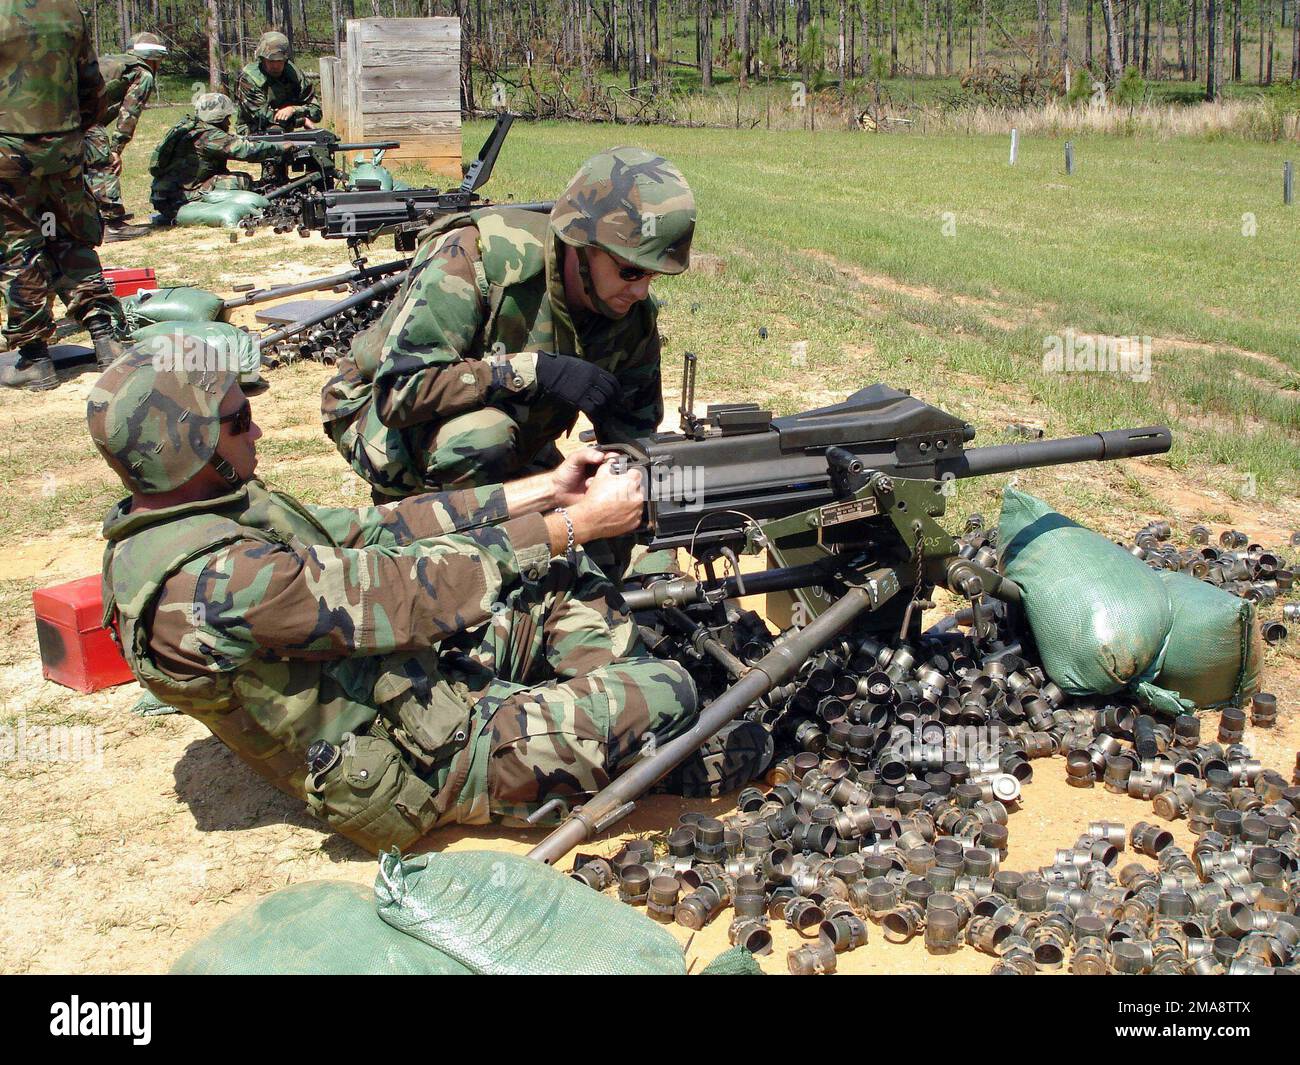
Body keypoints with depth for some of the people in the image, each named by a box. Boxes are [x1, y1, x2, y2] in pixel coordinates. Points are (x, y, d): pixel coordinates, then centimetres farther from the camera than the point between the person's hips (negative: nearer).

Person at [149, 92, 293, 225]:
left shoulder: (189, 129, 15)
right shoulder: (209, 135, -14)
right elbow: (247, 150, -16)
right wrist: (281, 148, -7)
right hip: (180, 201, -10)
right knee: (243, 181, -11)